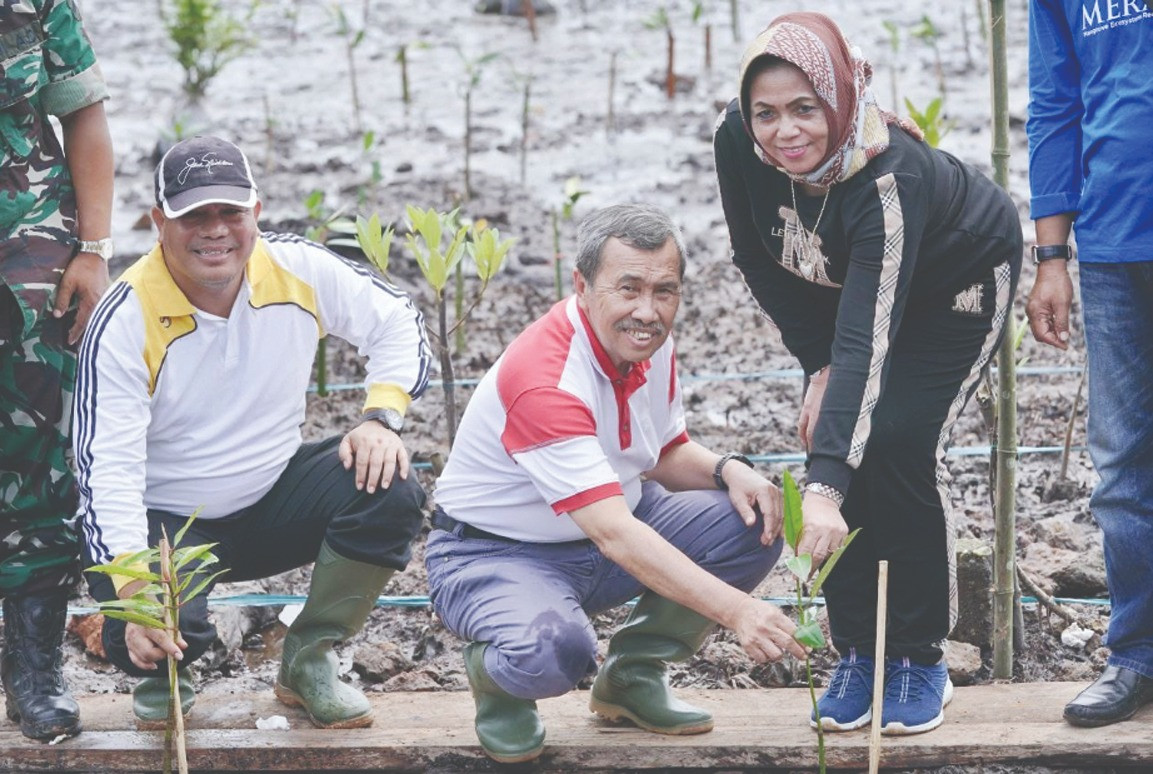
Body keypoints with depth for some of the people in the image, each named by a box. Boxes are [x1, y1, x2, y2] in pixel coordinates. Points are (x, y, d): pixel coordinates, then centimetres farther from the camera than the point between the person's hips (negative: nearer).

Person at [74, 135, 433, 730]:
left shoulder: (298, 272, -9)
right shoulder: (125, 320, -20)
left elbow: (398, 324, 4)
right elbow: (107, 469, -24)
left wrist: (380, 417, -15)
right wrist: (134, 591, -35)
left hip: (273, 497, 4)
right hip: (164, 519, -4)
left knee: (389, 488, -22)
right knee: (149, 641, -32)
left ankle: (307, 661, -4)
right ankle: (163, 676, 10)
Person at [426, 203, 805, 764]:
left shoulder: (650, 345, -4)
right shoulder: (543, 379, -32)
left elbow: (666, 453, 15)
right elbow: (616, 537, -38)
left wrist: (728, 469, -10)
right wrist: (735, 610, -45)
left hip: (612, 527, 8)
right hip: (494, 555, -8)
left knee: (751, 523, -10)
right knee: (555, 650, -39)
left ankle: (632, 675, 7)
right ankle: (495, 675, 0)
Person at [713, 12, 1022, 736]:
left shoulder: (889, 176, -43)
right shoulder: (738, 141, -28)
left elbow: (866, 341, -50)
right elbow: (762, 262, -9)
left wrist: (825, 490, -58)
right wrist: (820, 366, -12)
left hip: (960, 283, -5)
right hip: (843, 286, 5)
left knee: (899, 442, -19)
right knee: (839, 439, -10)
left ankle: (923, 657, -4)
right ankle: (858, 654, 2)